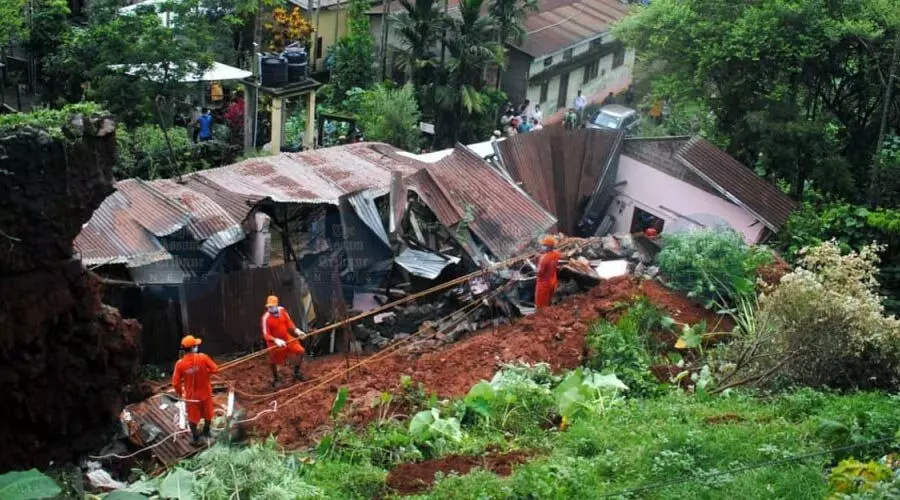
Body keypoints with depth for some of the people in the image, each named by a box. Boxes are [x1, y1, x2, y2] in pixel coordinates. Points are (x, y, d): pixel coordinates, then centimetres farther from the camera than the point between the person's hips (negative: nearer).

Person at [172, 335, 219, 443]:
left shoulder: (180, 363, -18)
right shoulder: (203, 358, -23)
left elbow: (176, 383, -12)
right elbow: (215, 369, -12)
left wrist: (179, 393, 7)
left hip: (191, 395, 0)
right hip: (205, 392, 0)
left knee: (193, 417, 20)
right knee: (207, 414, 25)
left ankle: (195, 436, 35)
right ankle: (206, 432, 45)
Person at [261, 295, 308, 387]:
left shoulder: (282, 310, -11)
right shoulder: (266, 317, -27)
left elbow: (288, 322, 4)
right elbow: (266, 335, -27)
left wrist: (297, 331, -8)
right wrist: (276, 340, -42)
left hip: (286, 338, 5)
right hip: (274, 342, -5)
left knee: (300, 351, 4)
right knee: (274, 361, 9)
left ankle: (296, 373, 24)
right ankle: (275, 380, 36)